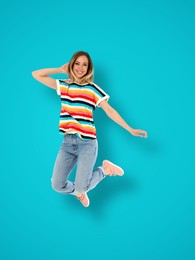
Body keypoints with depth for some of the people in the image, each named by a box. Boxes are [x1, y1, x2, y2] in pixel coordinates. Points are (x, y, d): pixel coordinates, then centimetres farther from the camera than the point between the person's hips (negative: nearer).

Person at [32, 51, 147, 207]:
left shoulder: (93, 89, 1)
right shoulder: (63, 85, 11)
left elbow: (110, 111, 0)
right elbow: (36, 75, 11)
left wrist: (130, 130, -5)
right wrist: (61, 70, 9)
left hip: (87, 143, -4)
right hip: (67, 142, 4)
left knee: (81, 187, -13)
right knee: (58, 185, -1)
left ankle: (105, 169, 16)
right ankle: (77, 191, 33)